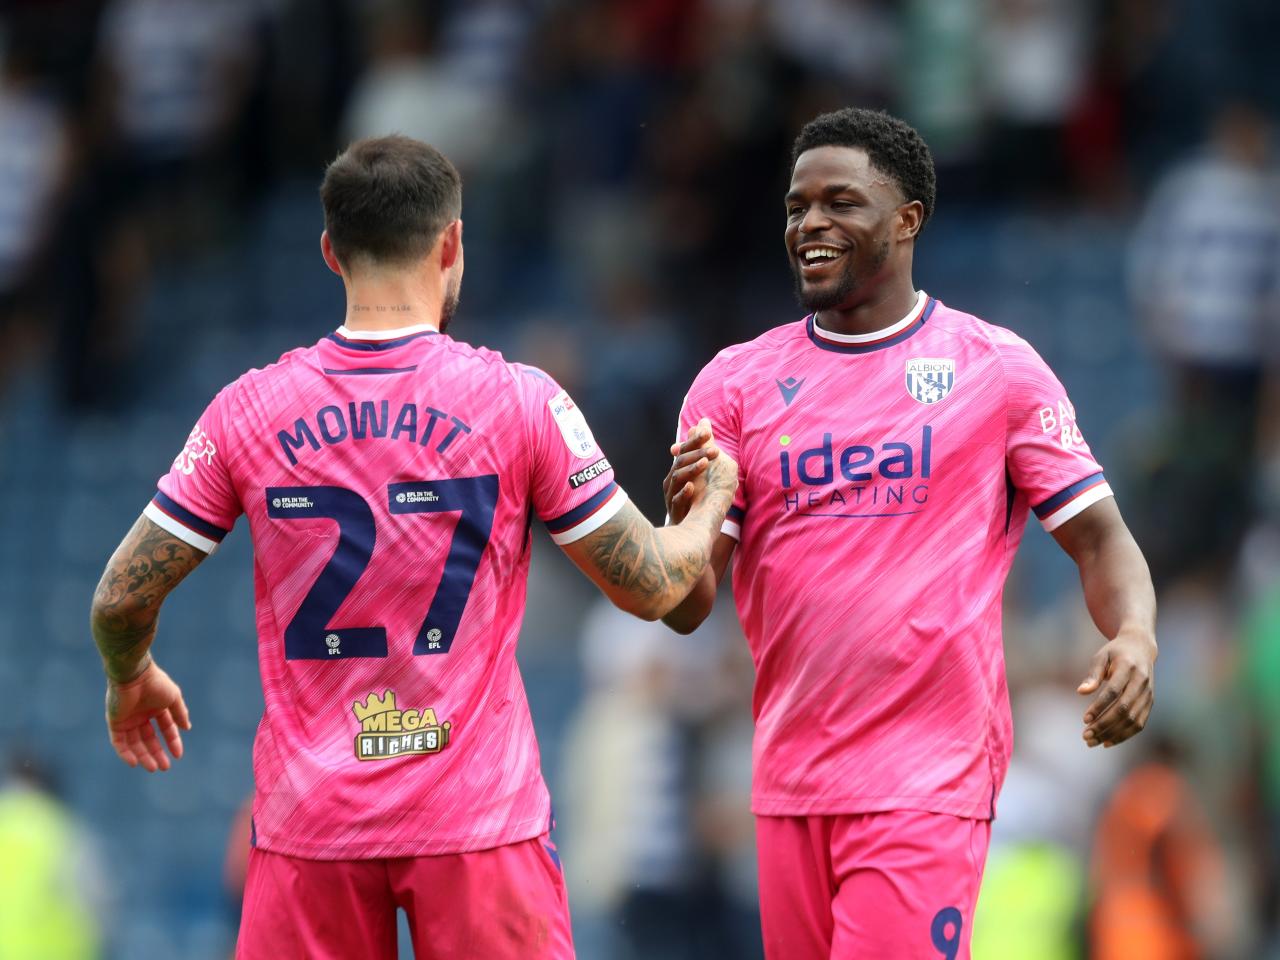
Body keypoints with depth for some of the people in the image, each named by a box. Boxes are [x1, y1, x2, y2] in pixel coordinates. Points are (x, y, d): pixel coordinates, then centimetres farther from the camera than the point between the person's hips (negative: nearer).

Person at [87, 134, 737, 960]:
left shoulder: (249, 411, -1)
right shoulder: (521, 403, -5)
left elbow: (123, 598, 3)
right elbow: (651, 588, 0)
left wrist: (131, 681, 25)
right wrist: (713, 502, 21)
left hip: (309, 823, 2)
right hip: (481, 816, -1)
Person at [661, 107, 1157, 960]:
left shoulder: (998, 369, 1)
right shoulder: (737, 382, 7)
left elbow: (1098, 537, 2)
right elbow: (686, 609, 4)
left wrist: (1135, 635, -20)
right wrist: (686, 520, -19)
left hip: (929, 780, -4)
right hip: (791, 779, 4)